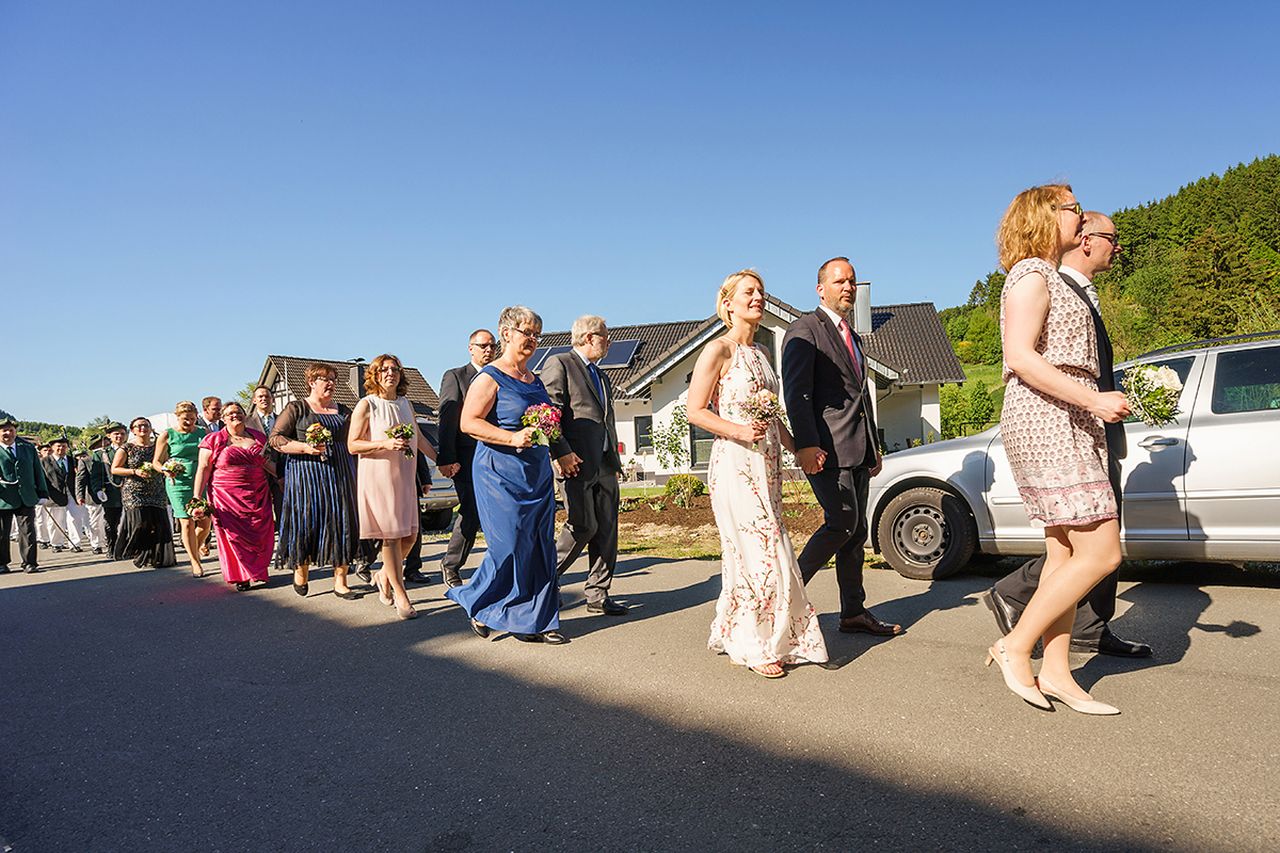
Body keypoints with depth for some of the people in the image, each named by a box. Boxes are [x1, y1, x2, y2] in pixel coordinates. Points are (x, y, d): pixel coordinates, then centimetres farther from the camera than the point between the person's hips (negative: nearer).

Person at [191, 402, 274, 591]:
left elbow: (268, 464, 19)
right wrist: (196, 498, -7)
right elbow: (203, 469, -1)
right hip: (228, 497, -3)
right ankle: (240, 576, 11)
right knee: (233, 535, -2)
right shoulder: (213, 440, 1)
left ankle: (257, 571, 19)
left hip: (258, 496, 3)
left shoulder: (259, 437, 11)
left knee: (259, 534, 1)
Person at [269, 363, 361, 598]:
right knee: (305, 521, -1)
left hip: (340, 473, 4)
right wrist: (306, 448, -16)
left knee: (342, 523, -1)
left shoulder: (343, 411, 15)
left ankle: (340, 582, 4)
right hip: (306, 475, -3)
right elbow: (275, 438, -4)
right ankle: (301, 569, 26)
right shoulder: (296, 409, 2)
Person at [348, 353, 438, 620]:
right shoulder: (367, 405, -5)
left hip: (405, 477, 6)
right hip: (378, 477, -6)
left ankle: (384, 576, 30)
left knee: (410, 534, 5)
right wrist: (386, 444, -20)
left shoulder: (405, 403, 12)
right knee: (392, 535, -3)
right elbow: (352, 445, -8)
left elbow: (419, 438, 19)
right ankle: (400, 593, 7)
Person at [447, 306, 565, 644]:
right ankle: (477, 604, 20)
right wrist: (512, 438, -23)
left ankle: (535, 621, 15)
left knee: (540, 547, 6)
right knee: (509, 547, -5)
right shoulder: (489, 377, -8)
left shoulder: (534, 379, 15)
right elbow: (468, 423, -15)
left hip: (537, 473, 8)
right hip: (502, 473, -8)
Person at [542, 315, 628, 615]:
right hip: (578, 462, -8)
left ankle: (598, 594, 12)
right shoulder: (559, 364, -2)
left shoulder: (602, 377, 25)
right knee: (583, 526, -10)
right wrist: (562, 452, -19)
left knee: (607, 530, 5)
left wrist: (615, 460, 18)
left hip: (605, 464, 8)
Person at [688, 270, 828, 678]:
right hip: (735, 463, -8)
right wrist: (739, 431, -21)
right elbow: (696, 411, -10)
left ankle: (731, 632, 22)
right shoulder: (718, 350, -7)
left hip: (767, 465, 8)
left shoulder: (760, 353, 17)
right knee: (758, 552, -6)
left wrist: (796, 446, 13)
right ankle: (755, 647, 6)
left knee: (758, 552, 9)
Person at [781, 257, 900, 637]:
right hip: (826, 449, -9)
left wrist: (874, 447, 22)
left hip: (857, 449, 9)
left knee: (856, 530, 9)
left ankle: (854, 612, 16)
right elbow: (797, 391, -14)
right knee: (842, 523, -14)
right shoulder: (805, 330, -4)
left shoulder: (852, 336, 24)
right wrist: (806, 445, -24)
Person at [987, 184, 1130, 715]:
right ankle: (1015, 646, -3)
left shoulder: (1051, 279, 24)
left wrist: (1105, 403, 17)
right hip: (1046, 423, -10)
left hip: (1068, 426, 10)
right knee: (1100, 552, -12)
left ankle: (1056, 673, 12)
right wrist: (1092, 399, -21)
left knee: (1065, 553, 7)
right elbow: (1021, 358, -19)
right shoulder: (1031, 275, -7)